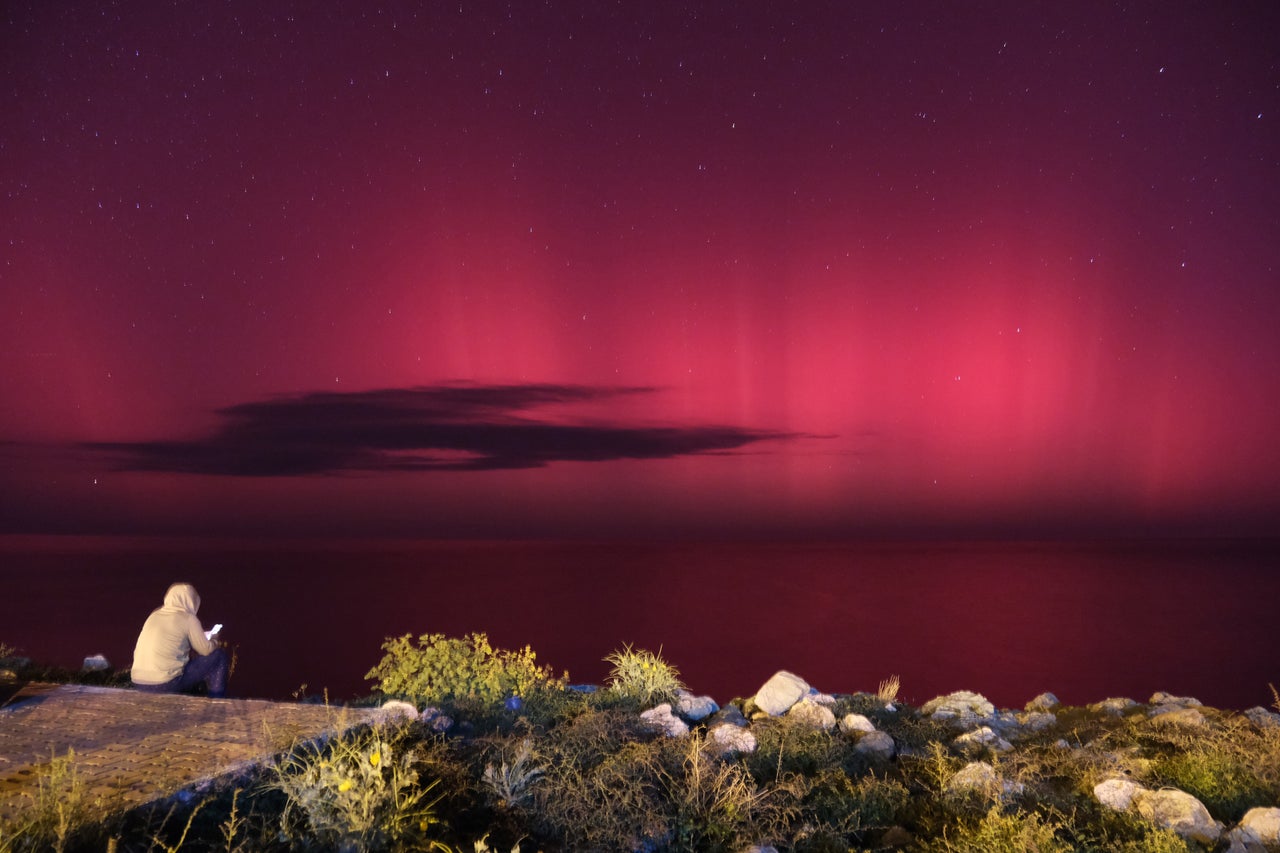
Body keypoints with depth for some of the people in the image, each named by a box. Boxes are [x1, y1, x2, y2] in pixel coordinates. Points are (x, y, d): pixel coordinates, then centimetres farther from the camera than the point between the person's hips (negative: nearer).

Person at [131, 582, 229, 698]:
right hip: (165, 685, -7)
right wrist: (214, 641, 22)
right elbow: (206, 650, -1)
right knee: (219, 655, 6)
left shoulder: (154, 615, 13)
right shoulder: (187, 618, -5)